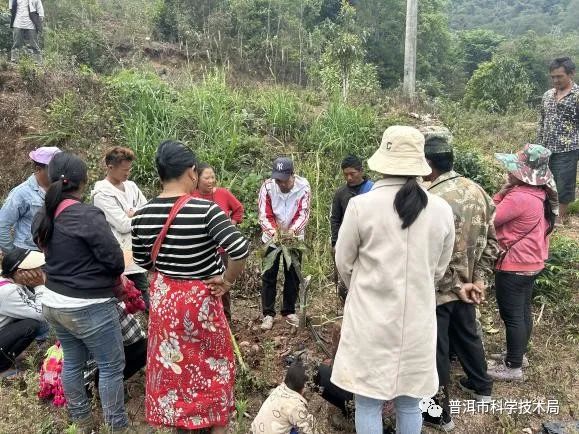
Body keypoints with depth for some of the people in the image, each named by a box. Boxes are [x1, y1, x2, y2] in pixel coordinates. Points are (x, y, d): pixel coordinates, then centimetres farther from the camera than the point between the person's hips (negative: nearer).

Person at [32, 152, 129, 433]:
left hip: (54, 302, 8)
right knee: (111, 367, 6)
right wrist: (108, 277, 2)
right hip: (89, 307, -8)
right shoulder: (88, 216, -23)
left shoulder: (42, 217, 1)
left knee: (72, 362, 20)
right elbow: (115, 260, -19)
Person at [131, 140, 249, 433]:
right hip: (200, 299, -4)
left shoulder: (143, 215, -7)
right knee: (213, 360, 17)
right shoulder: (205, 210, -22)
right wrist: (227, 281, -12)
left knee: (170, 360, 21)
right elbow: (241, 250, -28)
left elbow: (142, 261, 5)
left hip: (163, 296, 4)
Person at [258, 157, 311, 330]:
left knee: (293, 275, 10)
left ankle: (289, 311, 25)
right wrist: (272, 231, -37)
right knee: (269, 276, 4)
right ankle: (268, 313, 15)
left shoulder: (303, 186, -20)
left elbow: (304, 213, -20)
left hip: (295, 237, 1)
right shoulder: (267, 186, -20)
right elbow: (264, 215, -19)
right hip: (272, 237, 0)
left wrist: (293, 230, -37)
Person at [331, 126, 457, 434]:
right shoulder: (442, 210, -4)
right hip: (417, 320, 4)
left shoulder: (361, 205, -15)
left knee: (368, 404, 12)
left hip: (371, 319, -3)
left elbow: (344, 263, -2)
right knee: (409, 403, 19)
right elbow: (439, 270, 8)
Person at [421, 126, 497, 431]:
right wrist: (479, 279, 4)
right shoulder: (476, 191, -3)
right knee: (467, 335, 28)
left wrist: (457, 285, -13)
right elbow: (490, 242, 3)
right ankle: (481, 386, 51)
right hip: (465, 287, 8)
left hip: (437, 291, -7)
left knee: (435, 352, 10)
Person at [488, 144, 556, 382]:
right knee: (523, 311, 20)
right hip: (531, 263, 10)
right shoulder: (539, 194, 4)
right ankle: (517, 353, 36)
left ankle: (513, 367, 13)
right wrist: (506, 192, -5)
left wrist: (503, 191, -10)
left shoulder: (519, 197, -26)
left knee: (512, 316, 1)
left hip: (514, 266, -10)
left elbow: (489, 220, -18)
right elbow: (505, 213, 5)